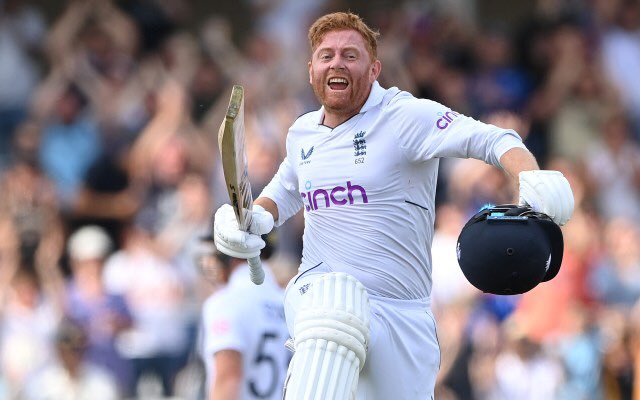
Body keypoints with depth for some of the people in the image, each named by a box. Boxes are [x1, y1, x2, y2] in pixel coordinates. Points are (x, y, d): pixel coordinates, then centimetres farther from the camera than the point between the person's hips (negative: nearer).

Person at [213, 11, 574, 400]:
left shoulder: (406, 116, -4)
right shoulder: (301, 133, 14)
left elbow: (489, 139, -18)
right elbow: (284, 193, 35)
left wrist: (530, 177, -39)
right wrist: (255, 217, 12)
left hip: (402, 313, -1)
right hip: (316, 293, 1)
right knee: (338, 297, -35)